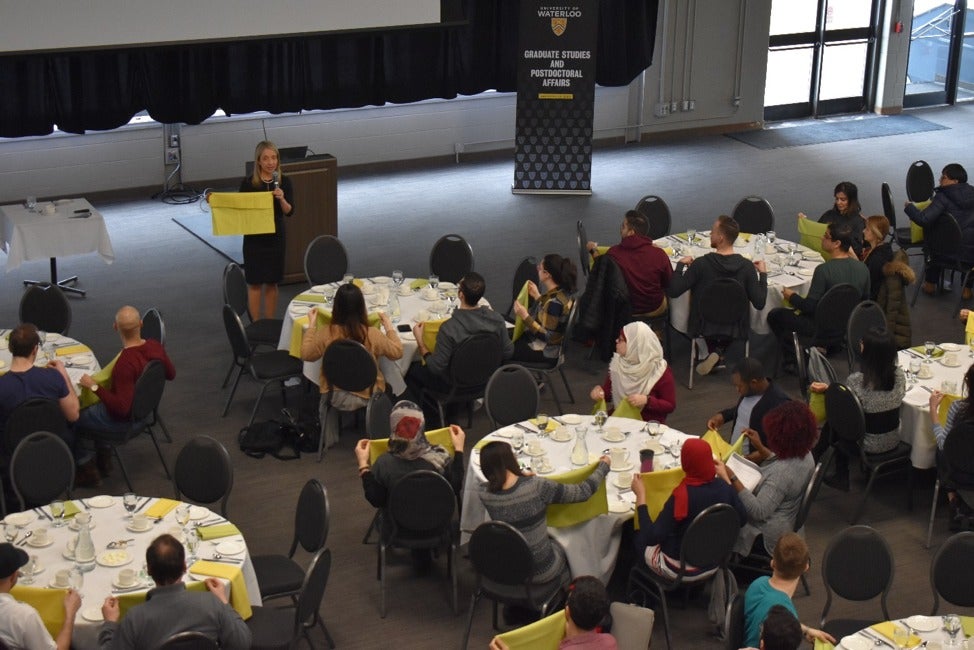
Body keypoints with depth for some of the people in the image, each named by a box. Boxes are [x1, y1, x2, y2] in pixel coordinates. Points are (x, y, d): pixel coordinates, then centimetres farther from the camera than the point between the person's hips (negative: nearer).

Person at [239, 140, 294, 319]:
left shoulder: (284, 182, -4)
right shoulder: (248, 183, -8)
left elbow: (289, 211, -9)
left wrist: (281, 199, -28)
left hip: (275, 237, 2)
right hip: (253, 238, -2)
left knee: (271, 283, 11)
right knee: (254, 283, 4)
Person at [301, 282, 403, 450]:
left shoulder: (325, 333, -22)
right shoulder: (373, 335, -22)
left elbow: (306, 354, -4)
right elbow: (397, 352, -6)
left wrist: (312, 325, 3)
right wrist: (389, 326, 5)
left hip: (334, 396, 1)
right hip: (367, 396, -1)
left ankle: (328, 439, 41)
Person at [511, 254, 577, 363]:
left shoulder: (554, 302, -30)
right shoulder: (560, 293, -2)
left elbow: (546, 336, -28)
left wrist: (525, 317, -30)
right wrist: (537, 296, 14)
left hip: (543, 351, -9)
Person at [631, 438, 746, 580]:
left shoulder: (681, 495, -32)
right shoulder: (723, 487, -15)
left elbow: (652, 537, -32)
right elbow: (742, 519, 3)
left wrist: (640, 495, -26)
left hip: (681, 569, -6)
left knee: (638, 537, 21)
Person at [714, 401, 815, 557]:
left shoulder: (782, 473, -34)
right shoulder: (804, 454, -5)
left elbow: (758, 511, -37)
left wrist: (732, 479, -38)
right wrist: (760, 447, 12)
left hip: (766, 536, -10)